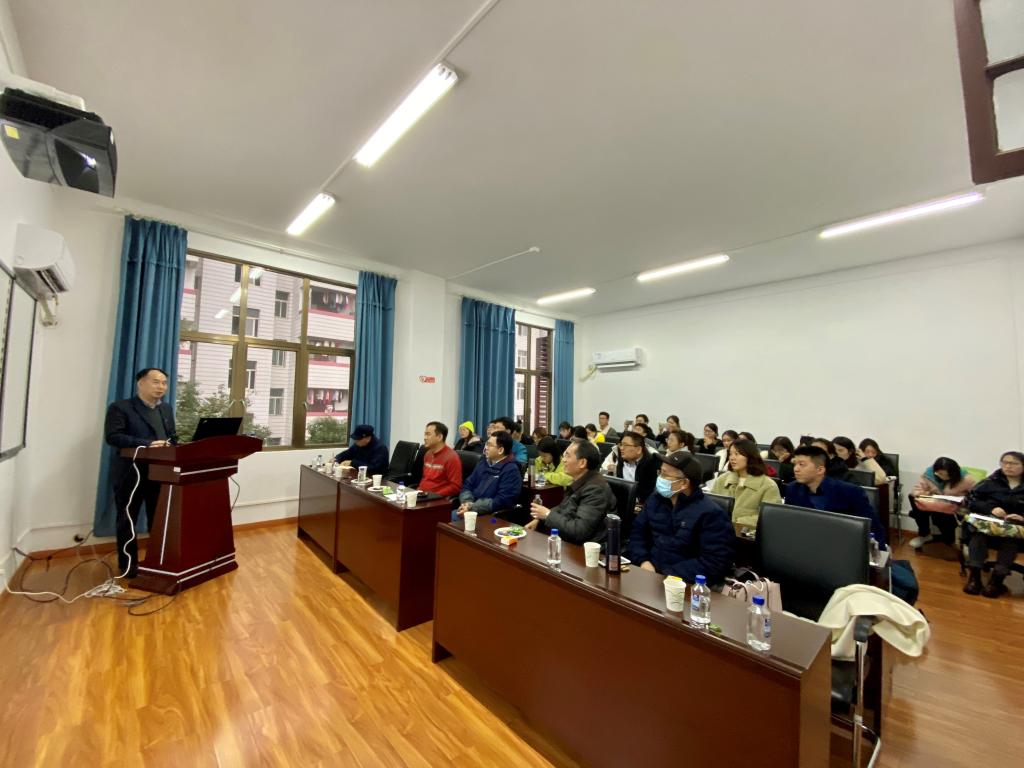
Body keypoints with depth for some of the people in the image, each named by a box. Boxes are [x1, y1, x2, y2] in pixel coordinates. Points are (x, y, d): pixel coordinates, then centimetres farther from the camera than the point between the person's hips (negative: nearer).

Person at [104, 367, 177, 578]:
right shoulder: (120, 407, -3)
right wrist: (147, 445, -24)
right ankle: (128, 565, 20)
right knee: (127, 521, 8)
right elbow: (112, 436, -14)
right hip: (131, 473, -5)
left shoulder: (166, 409, 17)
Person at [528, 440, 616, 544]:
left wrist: (548, 515, -17)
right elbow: (563, 508, 19)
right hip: (564, 541, 8)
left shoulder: (596, 489, -24)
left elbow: (579, 531, -29)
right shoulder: (579, 481, 3)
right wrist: (539, 518, 6)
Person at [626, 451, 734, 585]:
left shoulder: (710, 514, -10)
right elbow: (637, 532, 12)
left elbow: (714, 563, -16)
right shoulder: (656, 499, 10)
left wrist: (669, 575, -18)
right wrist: (643, 560, -7)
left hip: (684, 583, -4)